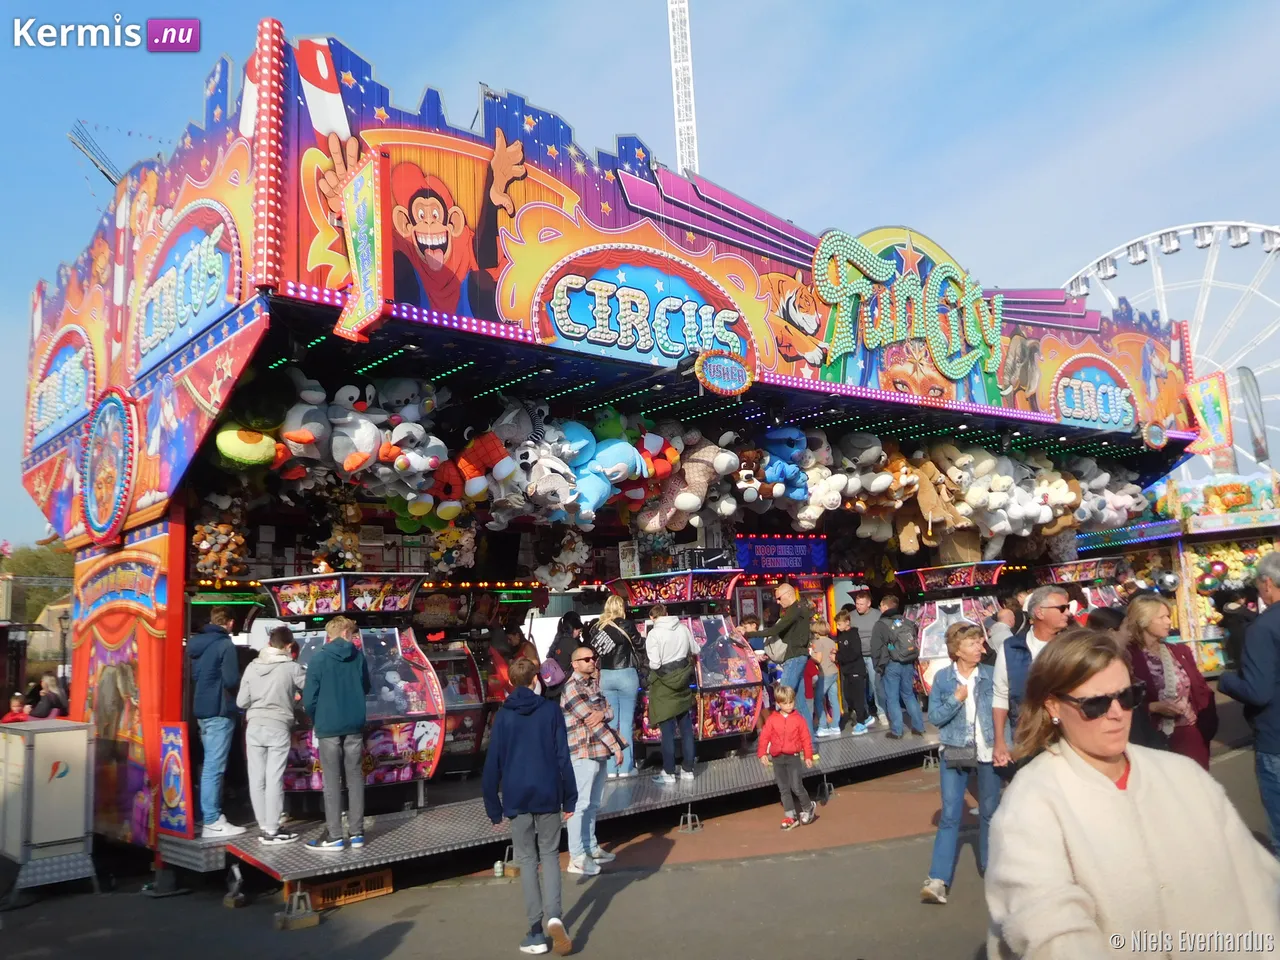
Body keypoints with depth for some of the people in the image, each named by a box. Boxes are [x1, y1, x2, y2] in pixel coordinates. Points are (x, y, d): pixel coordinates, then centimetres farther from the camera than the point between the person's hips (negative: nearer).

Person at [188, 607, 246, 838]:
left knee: (211, 765, 16)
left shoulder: (196, 643, 11)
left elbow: (192, 676, 18)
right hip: (218, 711, -9)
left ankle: (213, 814, 23)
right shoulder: (225, 645, -14)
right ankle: (212, 822, -2)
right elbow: (231, 680, -21)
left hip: (201, 709, 9)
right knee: (214, 767, -5)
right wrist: (244, 681, -2)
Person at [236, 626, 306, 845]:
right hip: (279, 728, -3)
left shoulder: (252, 667, 2)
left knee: (257, 779, 9)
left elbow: (241, 702, 3)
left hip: (254, 727, 4)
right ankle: (272, 831, 2)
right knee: (274, 779, -1)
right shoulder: (291, 668, -7)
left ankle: (264, 827, 15)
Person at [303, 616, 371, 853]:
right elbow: (366, 688, 16)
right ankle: (357, 833, 13)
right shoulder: (358, 656, 2)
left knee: (332, 781, 3)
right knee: (355, 777, 10)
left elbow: (309, 698, -8)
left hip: (328, 727, -3)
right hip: (354, 726, 3)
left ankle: (334, 837, 6)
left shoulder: (319, 658, -8)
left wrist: (315, 720, 10)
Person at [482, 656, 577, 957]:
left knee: (527, 860, 10)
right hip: (548, 796, 0)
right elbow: (563, 758, -3)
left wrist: (493, 806, 7)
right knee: (549, 855, 13)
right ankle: (553, 916, -8)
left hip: (517, 799, 0)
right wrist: (569, 798, 5)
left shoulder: (503, 715, -2)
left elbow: (493, 763, -1)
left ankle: (537, 933, 8)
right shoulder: (551, 711, -3)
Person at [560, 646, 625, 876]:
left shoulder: (592, 683, 13)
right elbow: (592, 721, -17)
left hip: (598, 751, 9)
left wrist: (602, 713, -18)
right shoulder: (572, 688, -14)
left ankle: (590, 847, 27)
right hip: (582, 753, -9)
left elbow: (609, 712, 7)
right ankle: (577, 857, -3)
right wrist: (616, 747, -14)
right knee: (580, 804, -7)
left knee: (593, 804, 16)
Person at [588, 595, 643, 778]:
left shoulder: (597, 628, 2)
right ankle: (625, 768, 0)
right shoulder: (627, 626, -6)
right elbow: (638, 647, 1)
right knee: (626, 722, 2)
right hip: (626, 674, -3)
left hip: (605, 676, 3)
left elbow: (593, 651, 6)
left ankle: (610, 769, 8)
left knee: (610, 722, 8)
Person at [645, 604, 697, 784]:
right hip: (682, 681, 5)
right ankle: (688, 770, 19)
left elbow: (654, 664, -19)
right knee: (686, 727, 12)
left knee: (667, 730, 2)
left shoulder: (653, 634, -15)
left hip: (664, 684, -5)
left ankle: (668, 773, 8)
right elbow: (695, 651, 12)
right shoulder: (683, 628, 1)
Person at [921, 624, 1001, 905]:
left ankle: (990, 866, 33)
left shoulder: (991, 674, -2)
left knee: (990, 812, 14)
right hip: (954, 752, -1)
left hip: (988, 751, 1)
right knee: (949, 816, -3)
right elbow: (934, 717, -4)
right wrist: (956, 699, -16)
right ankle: (938, 880, -5)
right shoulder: (942, 678, -3)